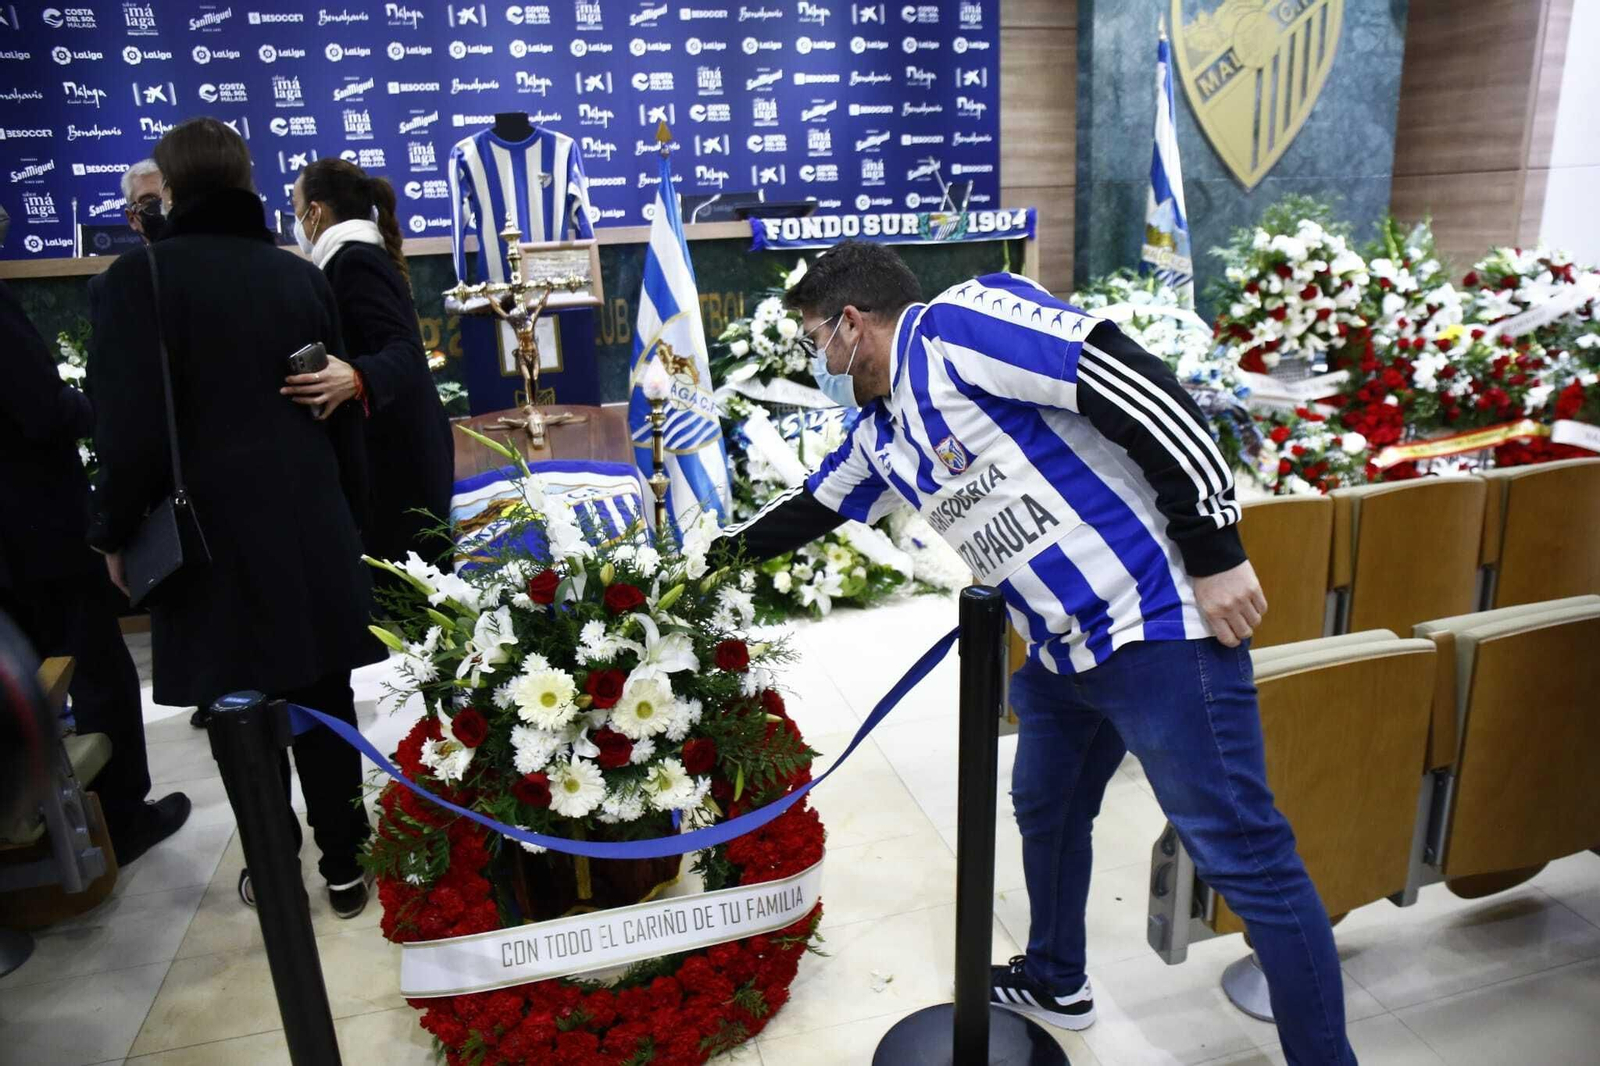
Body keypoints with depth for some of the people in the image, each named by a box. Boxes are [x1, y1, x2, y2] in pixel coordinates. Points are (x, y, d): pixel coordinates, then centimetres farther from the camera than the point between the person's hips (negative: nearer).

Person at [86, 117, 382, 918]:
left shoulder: (142, 276, -8)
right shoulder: (301, 276, 7)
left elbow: (131, 425, -13)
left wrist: (117, 532, 1)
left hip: (212, 533, -4)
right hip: (312, 527, 4)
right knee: (325, 703, 12)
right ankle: (345, 866, 22)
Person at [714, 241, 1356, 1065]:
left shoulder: (958, 325, -15)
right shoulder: (880, 434, 13)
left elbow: (1138, 387, -21)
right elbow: (811, 508, 30)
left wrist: (1214, 547, -20)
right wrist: (721, 553, 41)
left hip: (1160, 622, -9)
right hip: (1061, 650, 10)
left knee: (1245, 858, -1)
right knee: (1045, 812, 23)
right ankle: (1054, 983, 45)